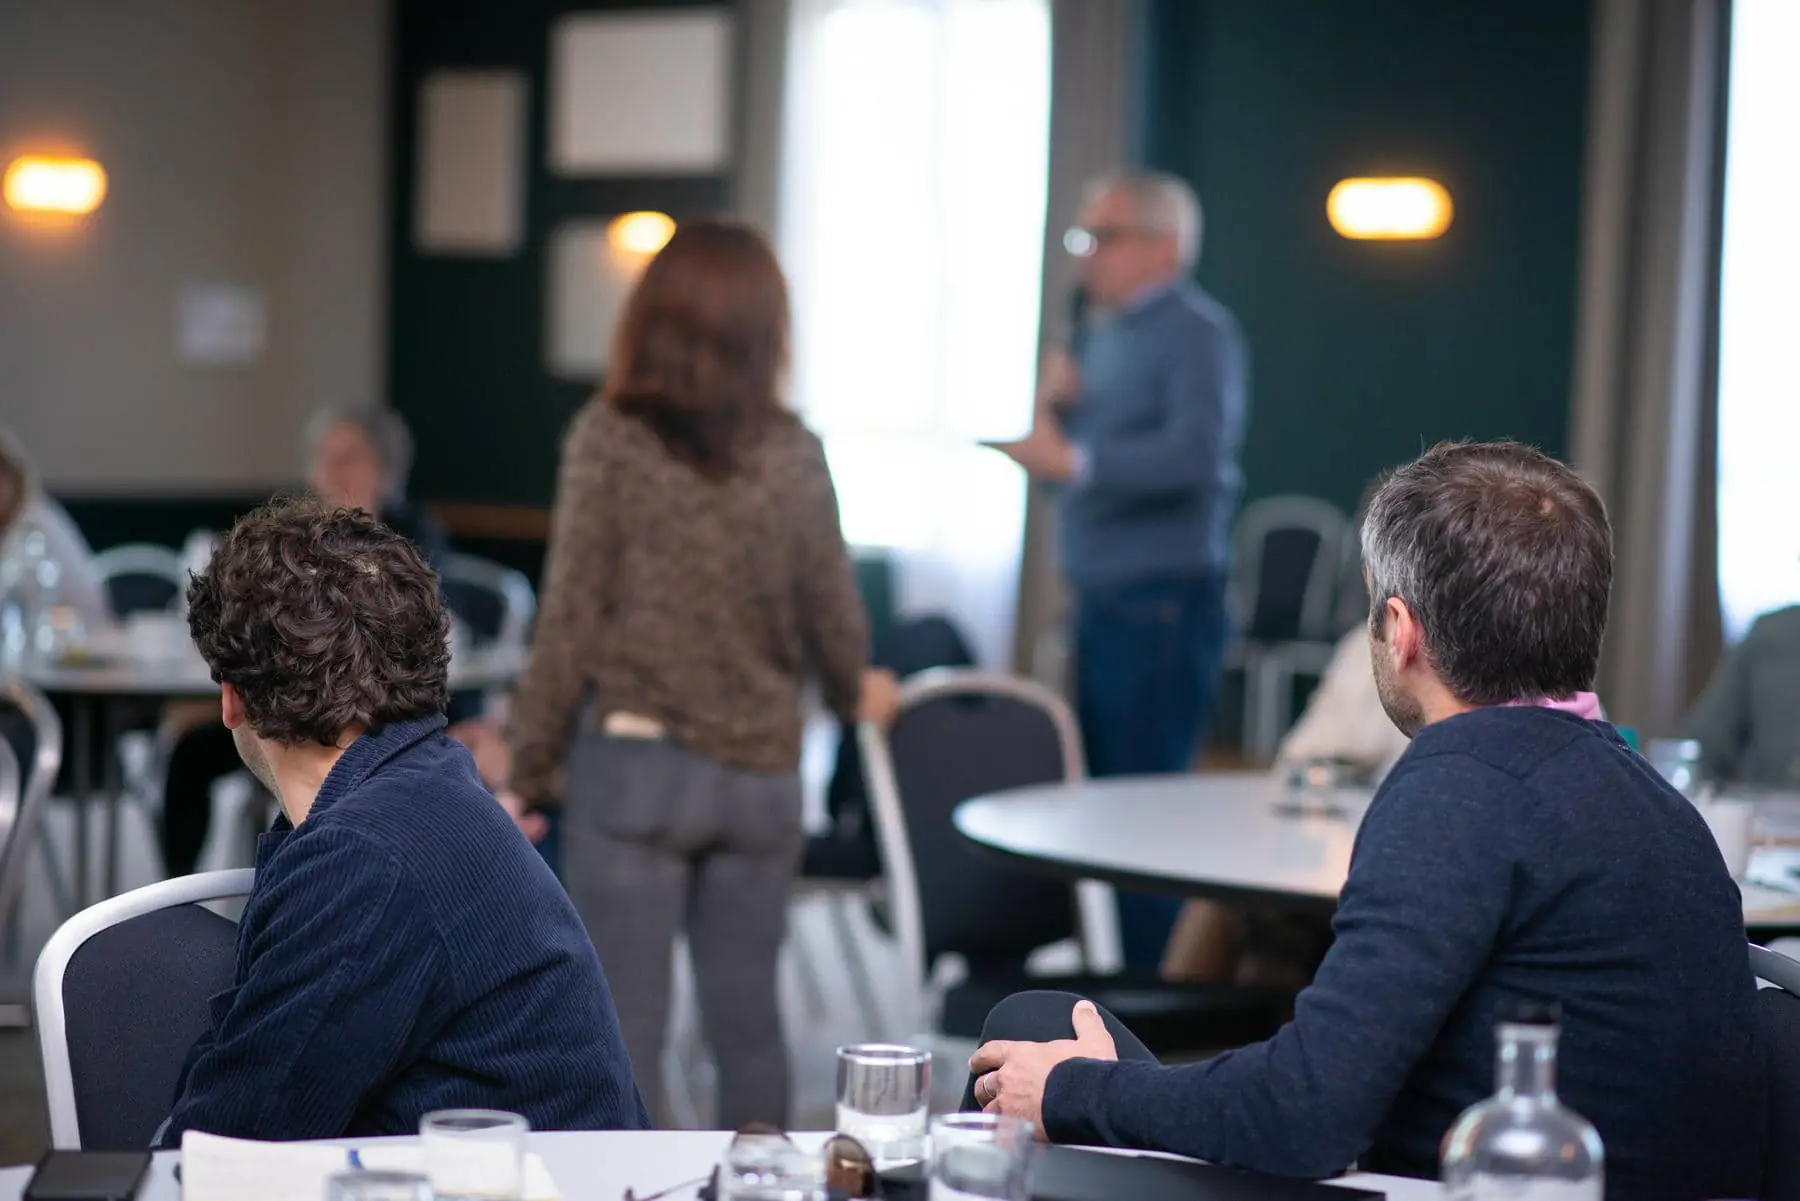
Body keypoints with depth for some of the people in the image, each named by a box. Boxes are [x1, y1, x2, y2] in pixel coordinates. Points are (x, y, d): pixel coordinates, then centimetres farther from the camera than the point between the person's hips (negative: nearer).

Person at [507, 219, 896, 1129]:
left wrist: (532, 763, 1)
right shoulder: (791, 452, 0)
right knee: (747, 1019, 12)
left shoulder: (610, 438, -6)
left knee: (624, 1028, 1)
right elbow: (833, 613, 7)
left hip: (636, 761, -3)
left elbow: (571, 619, -7)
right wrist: (852, 696, 28)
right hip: (760, 774, 3)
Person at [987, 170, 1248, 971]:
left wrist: (1075, 458, -30)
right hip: (1101, 602, 9)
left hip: (1161, 607, -9)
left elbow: (1195, 453, -25)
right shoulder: (1104, 333, 18)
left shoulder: (1197, 333, -8)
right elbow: (1068, 456, 22)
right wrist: (1056, 408, 2)